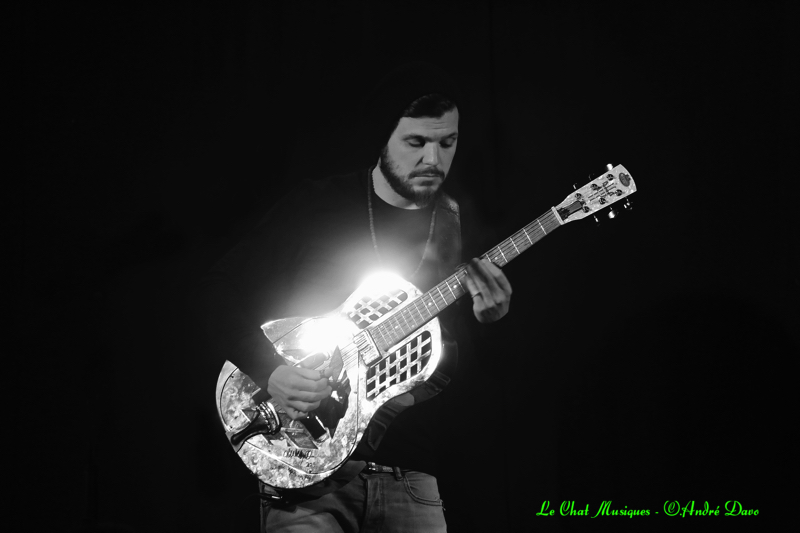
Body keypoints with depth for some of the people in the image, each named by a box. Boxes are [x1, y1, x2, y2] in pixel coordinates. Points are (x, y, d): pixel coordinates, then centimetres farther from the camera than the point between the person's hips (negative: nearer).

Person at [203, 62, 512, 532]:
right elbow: (226, 290, 2)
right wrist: (270, 370, -13)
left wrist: (488, 322, -12)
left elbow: (463, 373, 10)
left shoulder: (461, 232, 8)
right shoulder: (316, 206, 0)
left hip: (410, 477, 3)